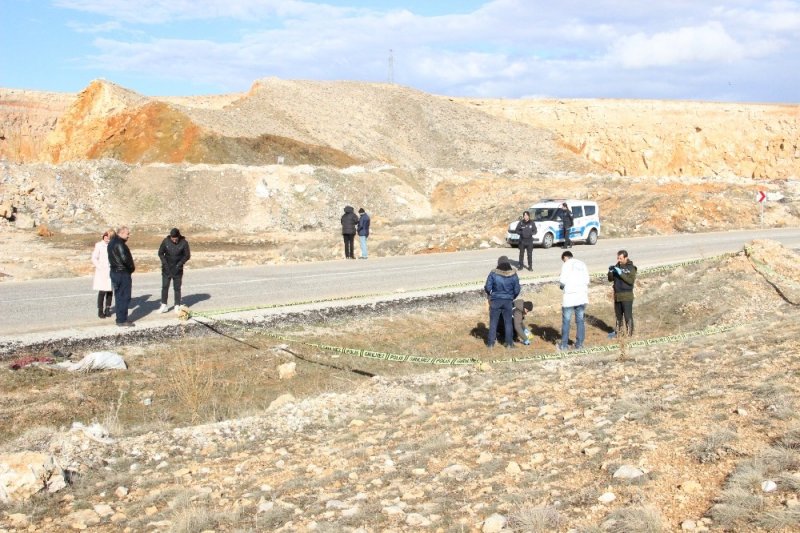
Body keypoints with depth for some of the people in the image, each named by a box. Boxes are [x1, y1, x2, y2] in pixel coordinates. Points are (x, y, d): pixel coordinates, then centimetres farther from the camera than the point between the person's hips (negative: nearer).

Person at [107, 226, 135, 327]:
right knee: (125, 297, -4)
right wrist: (132, 267, -9)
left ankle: (120, 319, 19)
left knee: (119, 297, 14)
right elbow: (125, 258, -26)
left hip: (114, 272, 10)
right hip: (123, 273, -10)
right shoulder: (119, 244, -17)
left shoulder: (112, 242, 14)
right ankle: (122, 320, -2)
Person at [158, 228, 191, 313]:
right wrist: (164, 263, -9)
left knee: (177, 288, 4)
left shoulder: (184, 243, -11)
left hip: (177, 270, -1)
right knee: (165, 287, 2)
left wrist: (179, 264, -12)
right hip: (166, 269, 1)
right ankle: (164, 305, 9)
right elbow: (160, 253, 2)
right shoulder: (166, 241, -8)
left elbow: (187, 255, -4)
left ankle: (177, 306, 11)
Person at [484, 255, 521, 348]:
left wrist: (489, 294, 11)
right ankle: (509, 343, 18)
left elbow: (488, 288, -11)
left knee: (493, 322, 11)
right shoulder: (513, 275, -8)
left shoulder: (493, 274, -13)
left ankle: (491, 343, 14)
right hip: (508, 301, 1)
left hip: (496, 301, -1)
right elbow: (517, 290, -4)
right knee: (508, 322, 14)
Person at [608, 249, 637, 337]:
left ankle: (629, 334, 1)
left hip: (627, 296, -6)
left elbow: (631, 280, -20)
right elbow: (610, 279, 8)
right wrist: (610, 272, -12)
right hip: (617, 295, 6)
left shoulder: (631, 268, -8)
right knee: (618, 315, 18)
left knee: (628, 316, -5)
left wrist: (621, 273, -26)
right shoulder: (617, 266, 8)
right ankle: (617, 331, 32)